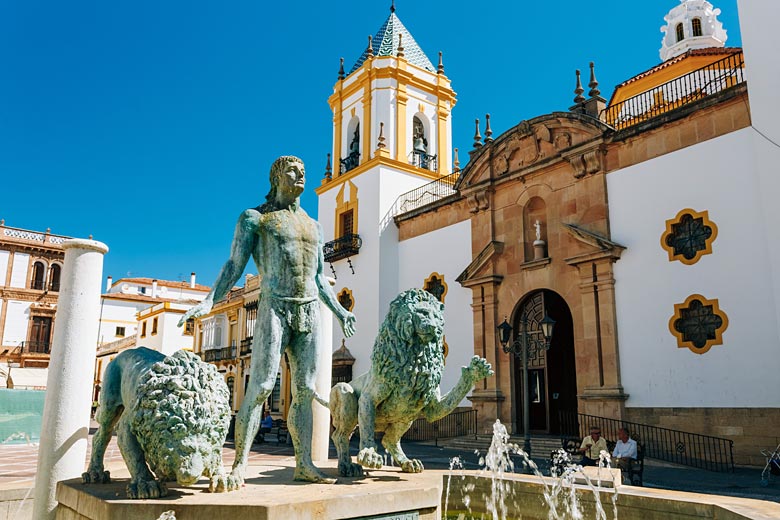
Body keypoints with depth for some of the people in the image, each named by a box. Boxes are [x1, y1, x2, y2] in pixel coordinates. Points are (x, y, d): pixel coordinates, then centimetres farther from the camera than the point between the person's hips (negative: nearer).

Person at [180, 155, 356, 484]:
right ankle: (239, 466, -6)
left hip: (309, 311, 5)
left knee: (305, 391, 1)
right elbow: (234, 266, -1)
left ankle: (304, 465, 5)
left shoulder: (313, 226, 21)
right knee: (260, 387, -12)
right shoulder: (254, 218, 6)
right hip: (274, 308, -5)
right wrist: (209, 301, -14)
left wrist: (338, 311, 20)